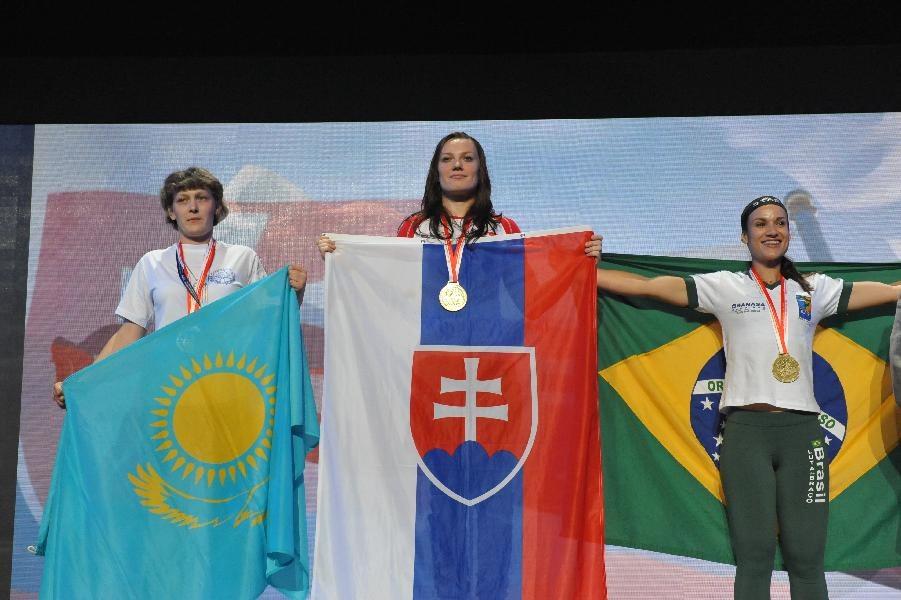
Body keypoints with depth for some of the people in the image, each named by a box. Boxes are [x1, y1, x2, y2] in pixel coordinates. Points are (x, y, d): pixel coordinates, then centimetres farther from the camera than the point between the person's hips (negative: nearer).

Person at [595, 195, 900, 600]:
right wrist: (584, 272, -5)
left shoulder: (814, 290, 15)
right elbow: (647, 286, 1)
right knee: (754, 554, 1)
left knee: (807, 555, 2)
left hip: (802, 429, 2)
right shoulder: (725, 287, 8)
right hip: (746, 429, -2)